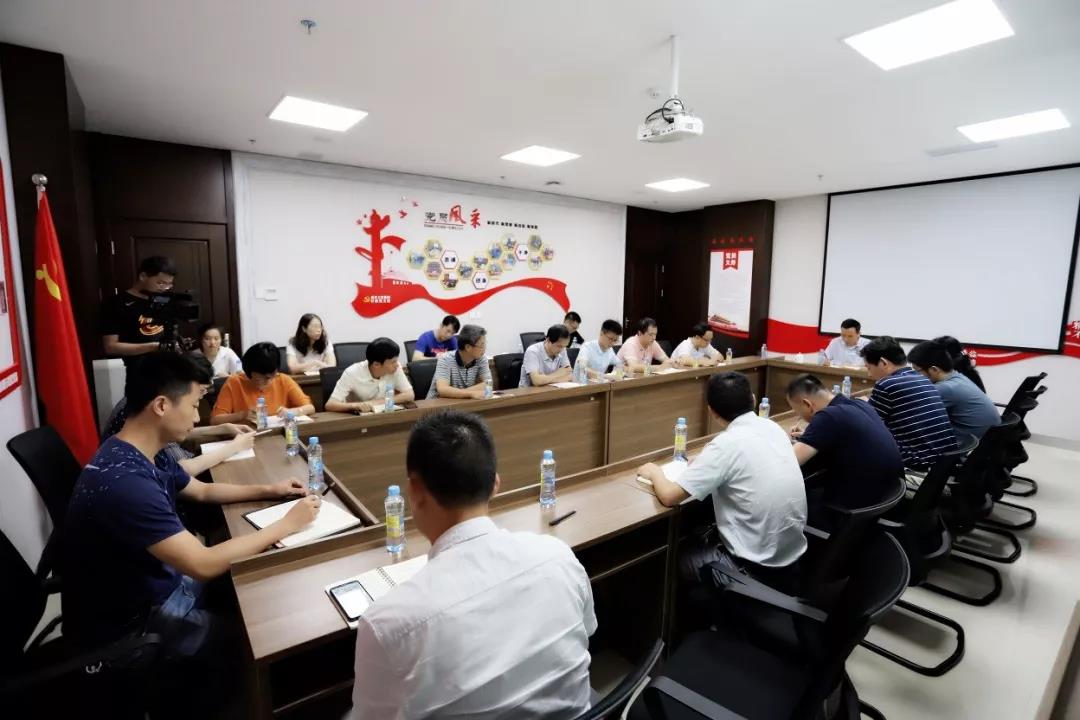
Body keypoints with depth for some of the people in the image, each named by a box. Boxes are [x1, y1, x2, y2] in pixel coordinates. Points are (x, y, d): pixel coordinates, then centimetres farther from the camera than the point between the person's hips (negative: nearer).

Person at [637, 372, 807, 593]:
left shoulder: (726, 444, -22)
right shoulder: (773, 427, -1)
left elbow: (669, 496, -20)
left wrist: (655, 473, -1)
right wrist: (706, 462, 20)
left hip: (759, 567, -6)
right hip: (793, 555, 7)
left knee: (680, 560, 16)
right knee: (706, 539, 27)